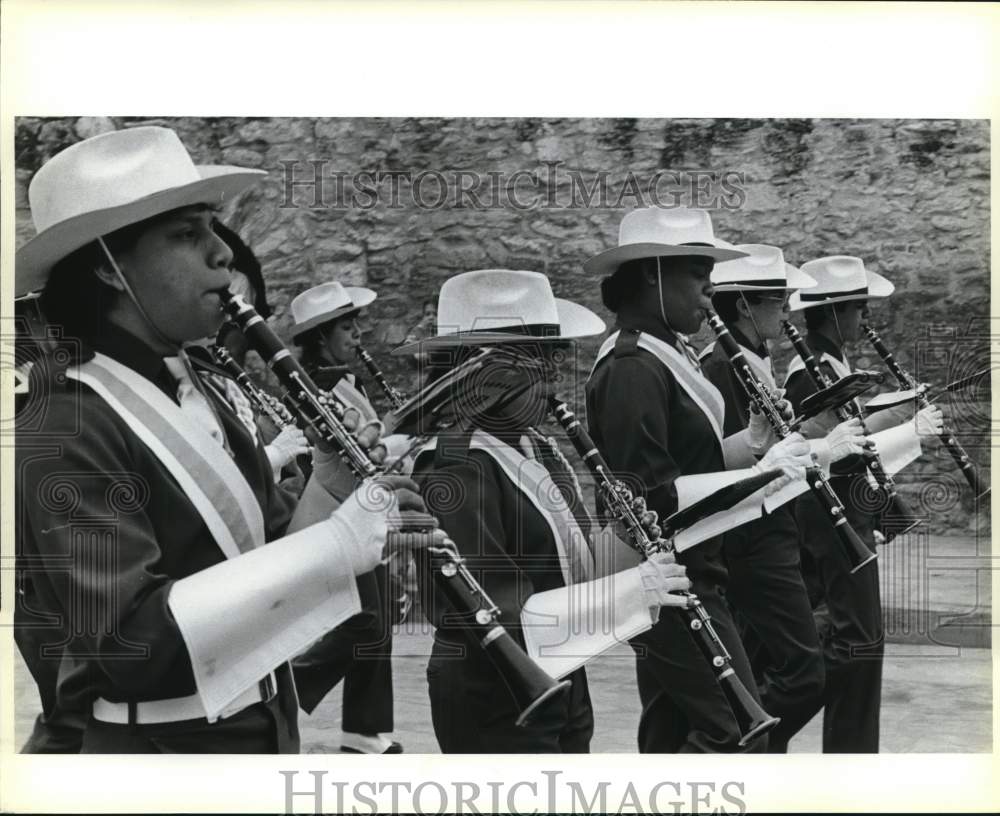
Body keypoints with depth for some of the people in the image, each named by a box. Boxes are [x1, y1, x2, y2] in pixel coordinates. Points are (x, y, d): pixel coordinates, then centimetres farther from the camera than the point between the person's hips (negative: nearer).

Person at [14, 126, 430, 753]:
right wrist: (336, 548, -32)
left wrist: (329, 486, -9)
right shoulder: (61, 434, -20)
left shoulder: (198, 393, 4)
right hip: (155, 748, -7)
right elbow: (132, 640, -29)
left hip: (264, 729, 8)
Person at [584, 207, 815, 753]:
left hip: (688, 578, 10)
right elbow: (651, 496, -23)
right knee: (739, 730, -8)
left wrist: (752, 442, 2)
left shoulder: (669, 354, 13)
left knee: (672, 730, 15)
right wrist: (760, 473, -22)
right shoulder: (631, 368, -19)